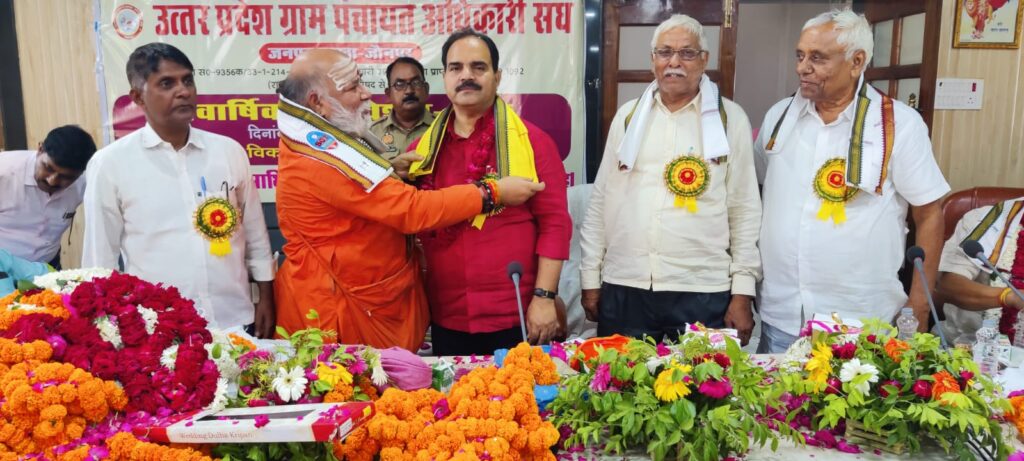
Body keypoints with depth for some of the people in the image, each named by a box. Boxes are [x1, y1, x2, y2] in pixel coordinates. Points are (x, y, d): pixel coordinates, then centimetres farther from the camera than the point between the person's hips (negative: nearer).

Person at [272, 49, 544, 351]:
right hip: (345, 314, -10)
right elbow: (412, 210, -27)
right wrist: (492, 194, -21)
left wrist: (389, 174, 2)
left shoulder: (314, 140, 6)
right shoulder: (320, 159, -27)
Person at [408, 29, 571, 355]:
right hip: (446, 319, 3)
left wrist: (544, 297, -11)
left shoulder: (532, 141, -4)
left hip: (517, 317, -3)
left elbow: (554, 223, -7)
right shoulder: (423, 147, 5)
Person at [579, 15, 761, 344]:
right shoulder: (628, 115, 9)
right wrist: (591, 278, 7)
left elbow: (745, 210, 1)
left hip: (702, 292, -2)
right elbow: (601, 201, 9)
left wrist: (742, 292, -2)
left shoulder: (730, 118, 2)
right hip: (623, 288, 2)